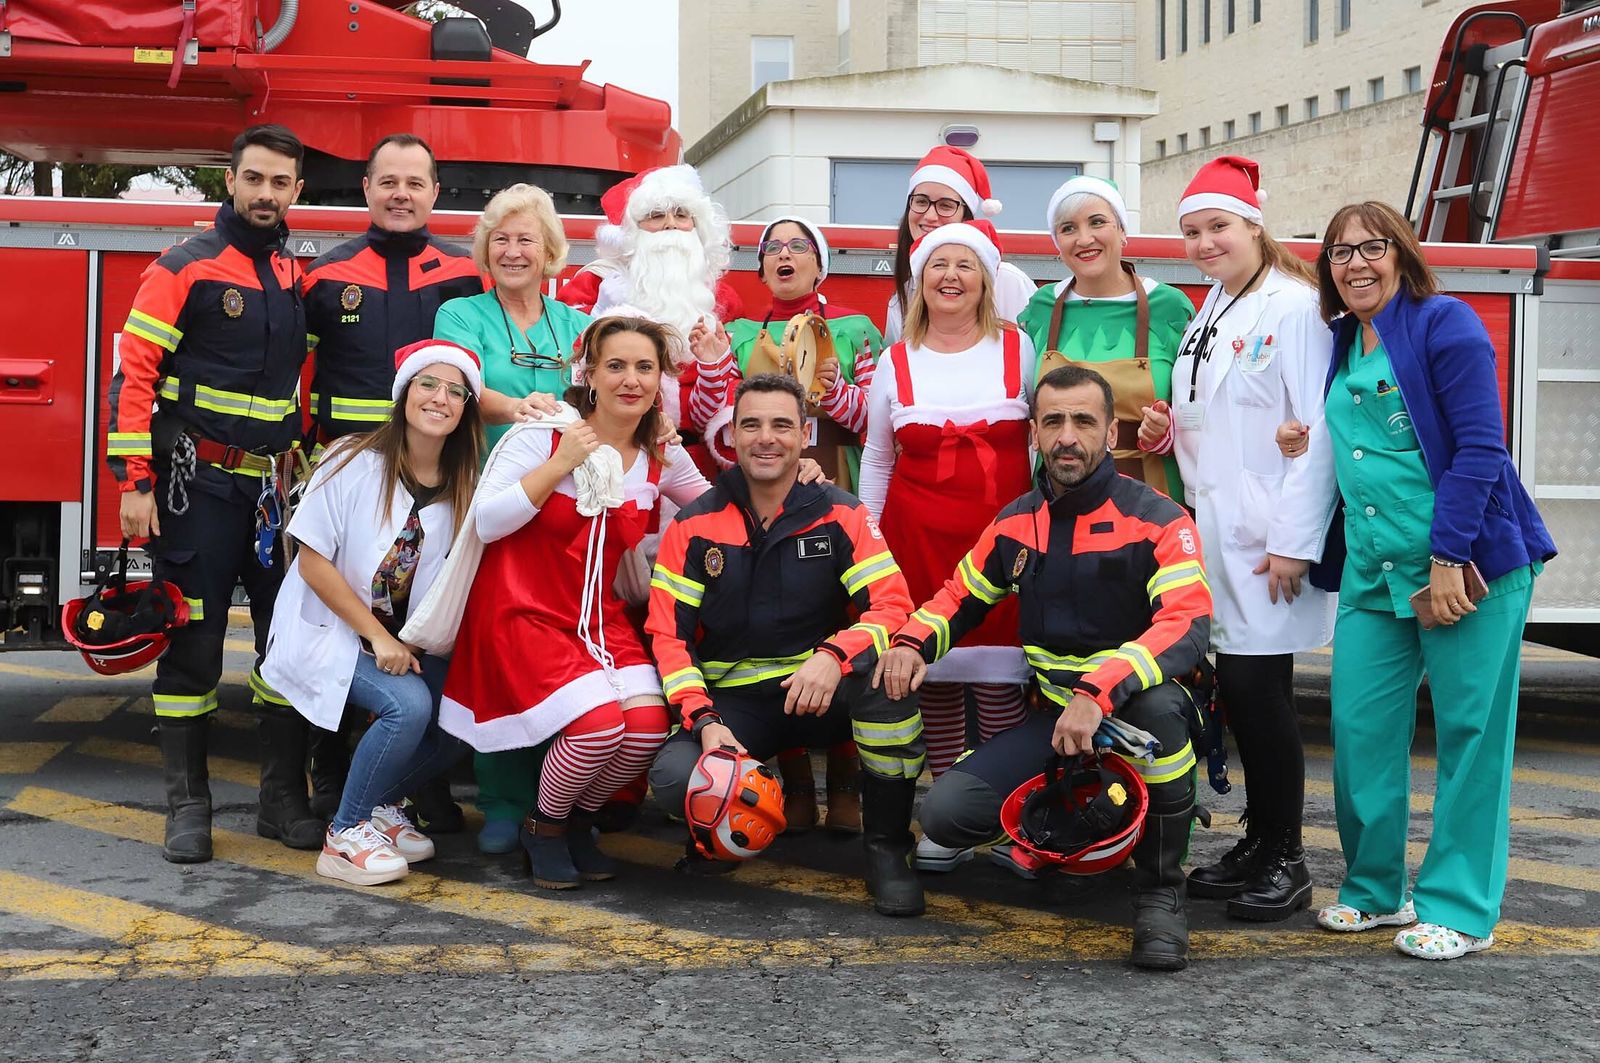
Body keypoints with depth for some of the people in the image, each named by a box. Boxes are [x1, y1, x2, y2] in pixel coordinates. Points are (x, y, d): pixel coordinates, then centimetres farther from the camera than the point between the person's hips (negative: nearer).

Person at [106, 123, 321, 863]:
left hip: (273, 489, 5)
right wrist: (134, 483, -16)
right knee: (192, 643, 0)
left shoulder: (297, 277, 9)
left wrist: (302, 467, 13)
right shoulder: (185, 267, -7)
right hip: (197, 487, -5)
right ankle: (188, 806, 9)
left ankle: (284, 799, 13)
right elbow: (133, 373, -11)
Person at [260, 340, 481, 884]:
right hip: (327, 631, -5)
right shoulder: (354, 462, -14)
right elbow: (312, 562, -15)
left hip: (404, 640, 6)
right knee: (408, 704, -28)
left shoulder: (460, 488, -1)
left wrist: (410, 643, -12)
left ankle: (381, 805, 13)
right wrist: (378, 638, -18)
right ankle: (345, 835, -10)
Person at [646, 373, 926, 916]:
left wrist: (834, 656, -33)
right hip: (733, 700, 1)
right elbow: (668, 633, -2)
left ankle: (886, 846, -15)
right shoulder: (694, 526, 0)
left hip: (824, 693, 0)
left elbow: (891, 606, -12)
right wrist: (705, 721, -18)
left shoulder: (841, 515, -2)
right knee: (674, 777, -30)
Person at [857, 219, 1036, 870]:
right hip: (919, 534, 2)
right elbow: (876, 458, 16)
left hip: (1004, 526, -2)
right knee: (934, 675, 2)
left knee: (999, 679, -7)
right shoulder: (897, 361, 9)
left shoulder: (1017, 348, 5)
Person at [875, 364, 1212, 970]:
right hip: (1053, 716, 5)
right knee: (946, 814, -14)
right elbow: (959, 598, 18)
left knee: (1159, 702, -41)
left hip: (1135, 712, -4)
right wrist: (912, 643, -5)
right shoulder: (1016, 524, 5)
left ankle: (1161, 888, -18)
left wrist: (1098, 692, -42)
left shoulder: (1156, 521, -13)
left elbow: (1187, 626, -28)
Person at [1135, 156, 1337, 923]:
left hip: (1268, 541, -8)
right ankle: (1256, 842, 21)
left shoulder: (1293, 307, -11)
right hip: (1213, 534, 8)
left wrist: (1295, 542, -20)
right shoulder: (1210, 314, 16)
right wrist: (1165, 431, 2)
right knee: (1235, 692, 11)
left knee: (1261, 690, -4)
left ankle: (1286, 861, 8)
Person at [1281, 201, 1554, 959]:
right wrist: (1311, 445, 1)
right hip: (1372, 571, 7)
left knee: (1469, 734, 0)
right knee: (1359, 727, 4)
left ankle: (1459, 909, 8)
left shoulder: (1445, 325, -7)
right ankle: (1375, 890, 20)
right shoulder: (1341, 344, 14)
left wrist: (1448, 558, -18)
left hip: (1465, 564, -6)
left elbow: (1479, 448, -13)